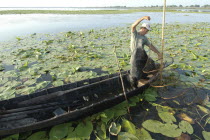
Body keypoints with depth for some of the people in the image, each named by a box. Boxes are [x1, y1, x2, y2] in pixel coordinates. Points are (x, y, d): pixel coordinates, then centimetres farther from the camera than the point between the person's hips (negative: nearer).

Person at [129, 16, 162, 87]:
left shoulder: (144, 38, 13)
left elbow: (151, 46, 17)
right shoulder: (134, 34, -4)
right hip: (135, 58, -6)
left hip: (143, 56, 7)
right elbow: (133, 26, -24)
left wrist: (158, 53, 15)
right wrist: (143, 18, -33)